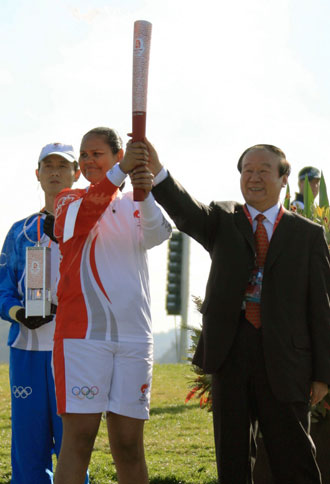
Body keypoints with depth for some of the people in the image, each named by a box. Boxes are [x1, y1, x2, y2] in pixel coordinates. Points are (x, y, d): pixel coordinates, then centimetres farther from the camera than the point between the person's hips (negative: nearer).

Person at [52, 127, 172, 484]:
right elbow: (81, 215, -19)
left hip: (133, 334, 2)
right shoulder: (69, 200, 7)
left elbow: (157, 234, -10)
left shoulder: (135, 207, 13)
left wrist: (146, 195, -32)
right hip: (82, 332, -2)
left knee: (129, 445, 6)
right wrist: (120, 172, -34)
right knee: (77, 441, -7)